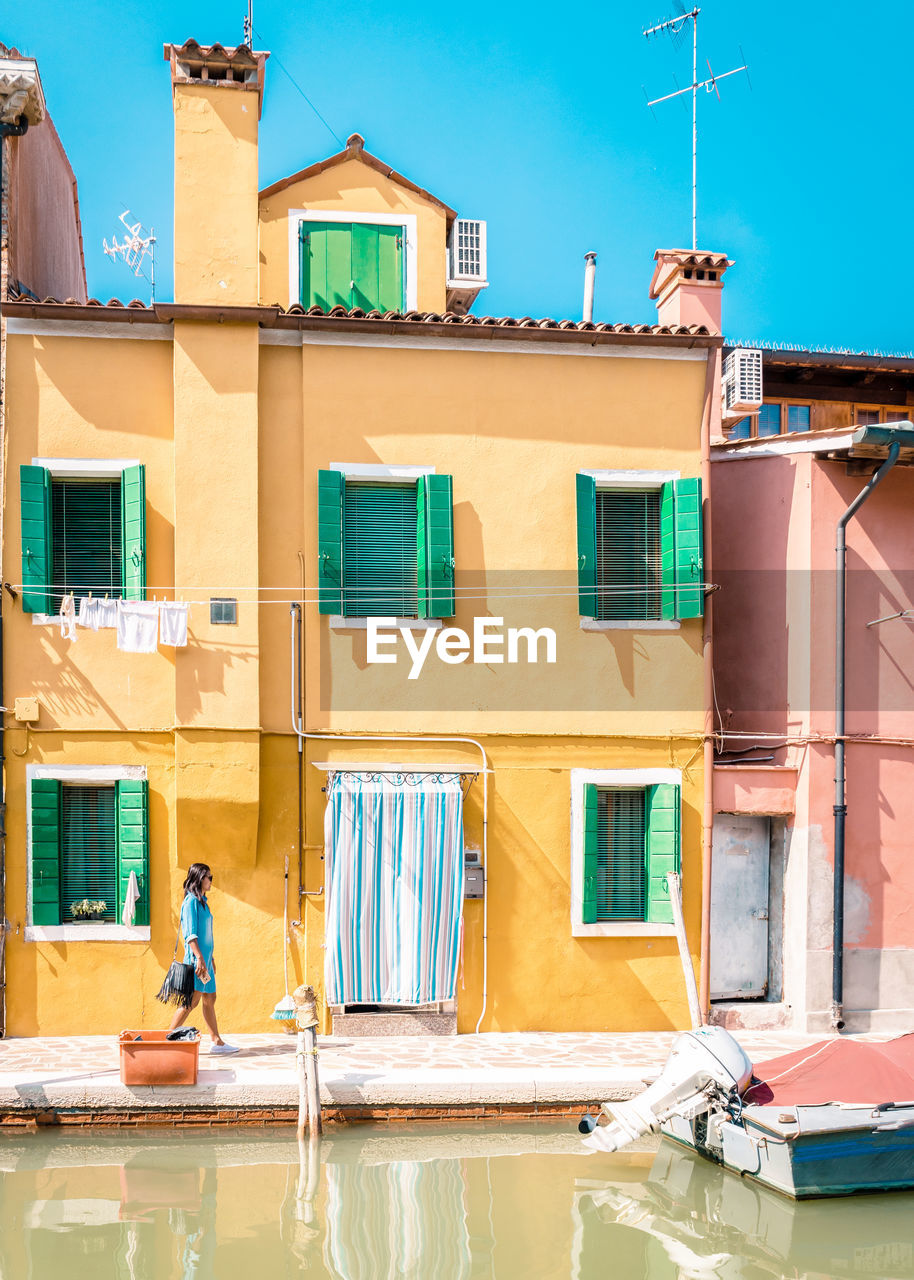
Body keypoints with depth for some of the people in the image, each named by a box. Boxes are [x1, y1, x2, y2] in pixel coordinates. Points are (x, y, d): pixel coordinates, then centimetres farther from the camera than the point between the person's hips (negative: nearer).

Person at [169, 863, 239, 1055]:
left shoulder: (202, 901, 16)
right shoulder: (191, 901, -12)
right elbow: (190, 934, -18)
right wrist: (199, 957, -23)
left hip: (205, 957, 10)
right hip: (196, 957, -10)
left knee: (209, 999, 10)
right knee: (193, 999, -10)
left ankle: (217, 1042, 13)